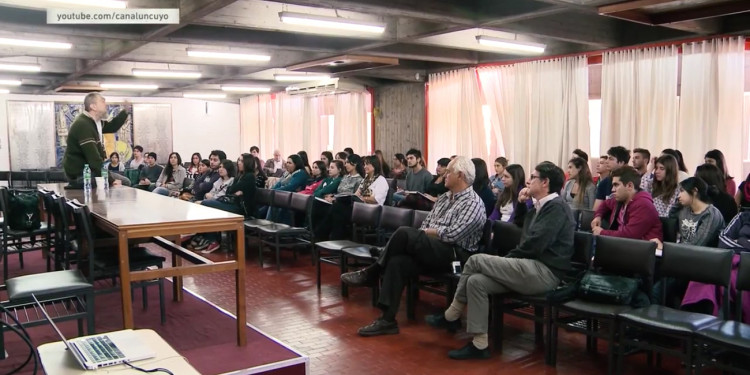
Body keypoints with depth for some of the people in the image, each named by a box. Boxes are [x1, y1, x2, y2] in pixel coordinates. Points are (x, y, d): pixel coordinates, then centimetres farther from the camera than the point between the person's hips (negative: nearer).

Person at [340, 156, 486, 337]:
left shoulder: (473, 203, -8)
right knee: (397, 261, -22)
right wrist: (421, 235, -5)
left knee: (404, 233, -28)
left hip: (455, 255, -8)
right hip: (430, 249, 8)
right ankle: (387, 320, -23)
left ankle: (371, 273, -10)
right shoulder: (444, 198, 20)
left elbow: (452, 234, -19)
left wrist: (425, 232, -5)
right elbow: (425, 225, 18)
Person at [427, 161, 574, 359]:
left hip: (544, 272, -9)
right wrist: (521, 203, 19)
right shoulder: (541, 207, 20)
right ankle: (479, 344, -5)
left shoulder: (557, 207, -9)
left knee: (476, 260, -17)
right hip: (532, 268, 9)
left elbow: (534, 245, -18)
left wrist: (508, 257, -4)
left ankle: (450, 316, -4)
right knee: (476, 281, -9)